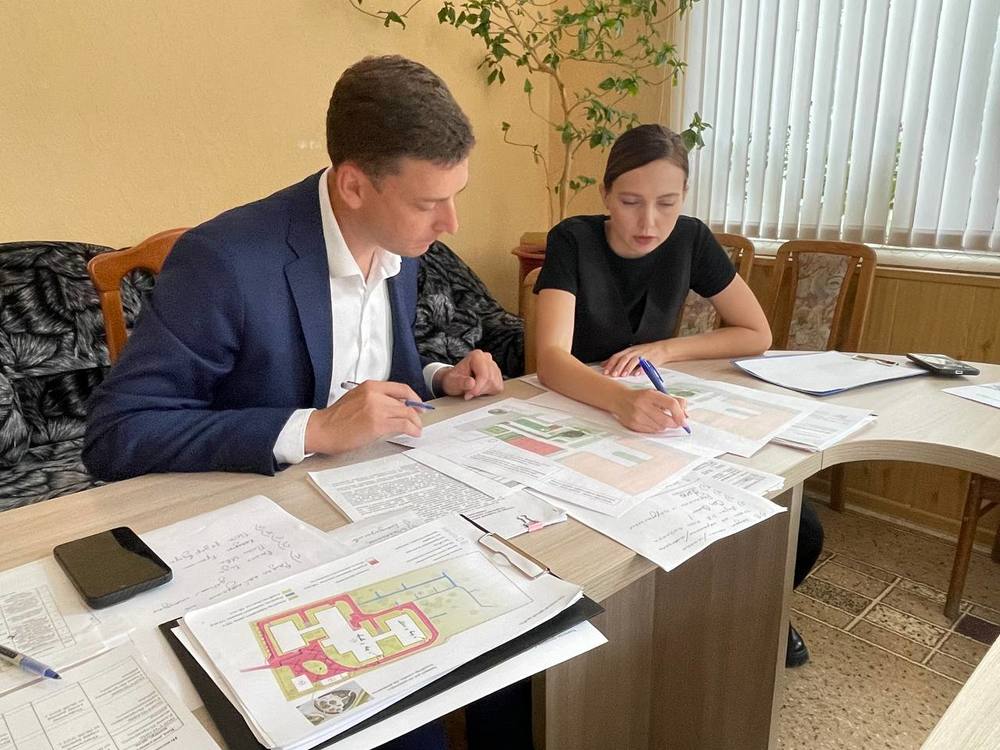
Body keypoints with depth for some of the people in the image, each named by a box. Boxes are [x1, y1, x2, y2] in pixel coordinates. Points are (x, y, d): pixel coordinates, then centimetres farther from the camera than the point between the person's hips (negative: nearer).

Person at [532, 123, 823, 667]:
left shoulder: (690, 240, -5)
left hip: (660, 417, 4)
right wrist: (621, 399, -50)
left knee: (800, 531, -9)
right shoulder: (573, 241, -16)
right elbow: (551, 358, -30)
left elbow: (756, 334, 0)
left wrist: (664, 349, -15)